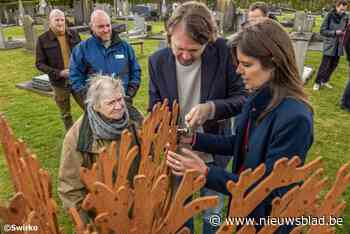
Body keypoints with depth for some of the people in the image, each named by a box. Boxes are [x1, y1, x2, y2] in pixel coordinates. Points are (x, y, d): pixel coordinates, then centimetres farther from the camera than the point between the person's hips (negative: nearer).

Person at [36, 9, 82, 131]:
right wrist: (59, 73, -19)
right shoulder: (43, 39, -7)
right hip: (59, 83, -2)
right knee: (65, 114, 13)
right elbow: (40, 64, -6)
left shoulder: (73, 34, 2)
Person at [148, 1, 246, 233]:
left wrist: (211, 108, -31)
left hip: (214, 153, -1)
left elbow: (242, 98, -12)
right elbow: (155, 112, -4)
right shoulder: (157, 61, -13)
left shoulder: (222, 52, -18)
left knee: (212, 215, 23)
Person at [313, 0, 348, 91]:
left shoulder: (345, 17, 4)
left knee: (333, 65, 11)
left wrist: (344, 33, -7)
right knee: (325, 65, -3)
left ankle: (325, 81, 27)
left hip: (339, 46, 5)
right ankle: (317, 82, 12)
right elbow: (323, 30, -10)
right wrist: (334, 32, -20)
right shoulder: (330, 16, -10)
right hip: (329, 45, -5)